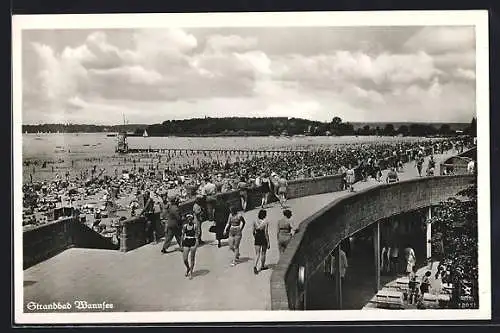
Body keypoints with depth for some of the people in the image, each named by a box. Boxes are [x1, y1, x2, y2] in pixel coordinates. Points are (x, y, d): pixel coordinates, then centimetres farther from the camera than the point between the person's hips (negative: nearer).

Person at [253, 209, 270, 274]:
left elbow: (253, 231, 5)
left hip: (257, 239, 3)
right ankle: (262, 266, 32)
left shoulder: (255, 221, -1)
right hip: (264, 239, -3)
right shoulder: (265, 222, -15)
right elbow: (266, 233, -15)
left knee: (257, 254, 5)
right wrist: (268, 242, -9)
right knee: (263, 253, 17)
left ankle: (255, 266, -15)